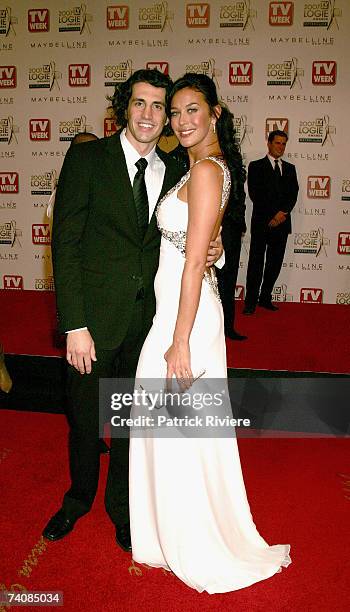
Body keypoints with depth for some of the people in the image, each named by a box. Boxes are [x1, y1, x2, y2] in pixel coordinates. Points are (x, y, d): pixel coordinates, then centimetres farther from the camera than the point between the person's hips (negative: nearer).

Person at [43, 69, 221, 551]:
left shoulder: (175, 172, 6)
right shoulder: (87, 158, -5)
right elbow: (65, 243, -10)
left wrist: (209, 252, -11)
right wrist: (75, 325, -16)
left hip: (149, 318, 3)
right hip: (96, 317, -2)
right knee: (84, 419, 15)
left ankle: (121, 505, 42)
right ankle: (79, 497, 44)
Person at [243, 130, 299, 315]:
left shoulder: (290, 168, 18)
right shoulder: (256, 166, 4)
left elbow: (293, 194, 8)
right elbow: (255, 194, -6)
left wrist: (283, 213, -10)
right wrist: (272, 216, -12)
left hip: (282, 223, 4)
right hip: (262, 223, -4)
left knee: (275, 263, 5)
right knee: (256, 263, -3)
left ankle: (265, 298, 16)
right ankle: (251, 301, 2)